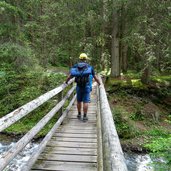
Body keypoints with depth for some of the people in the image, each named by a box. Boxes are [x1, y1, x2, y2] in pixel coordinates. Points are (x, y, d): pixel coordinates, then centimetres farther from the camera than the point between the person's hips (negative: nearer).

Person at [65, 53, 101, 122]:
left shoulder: (75, 66, 7)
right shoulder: (89, 67, 3)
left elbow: (70, 76, 8)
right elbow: (95, 77, 7)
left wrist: (66, 82, 27)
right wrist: (99, 83, 24)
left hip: (79, 87, 2)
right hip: (86, 86, -2)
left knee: (79, 101, 16)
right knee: (85, 101, 2)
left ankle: (79, 114, 27)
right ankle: (85, 116, 5)